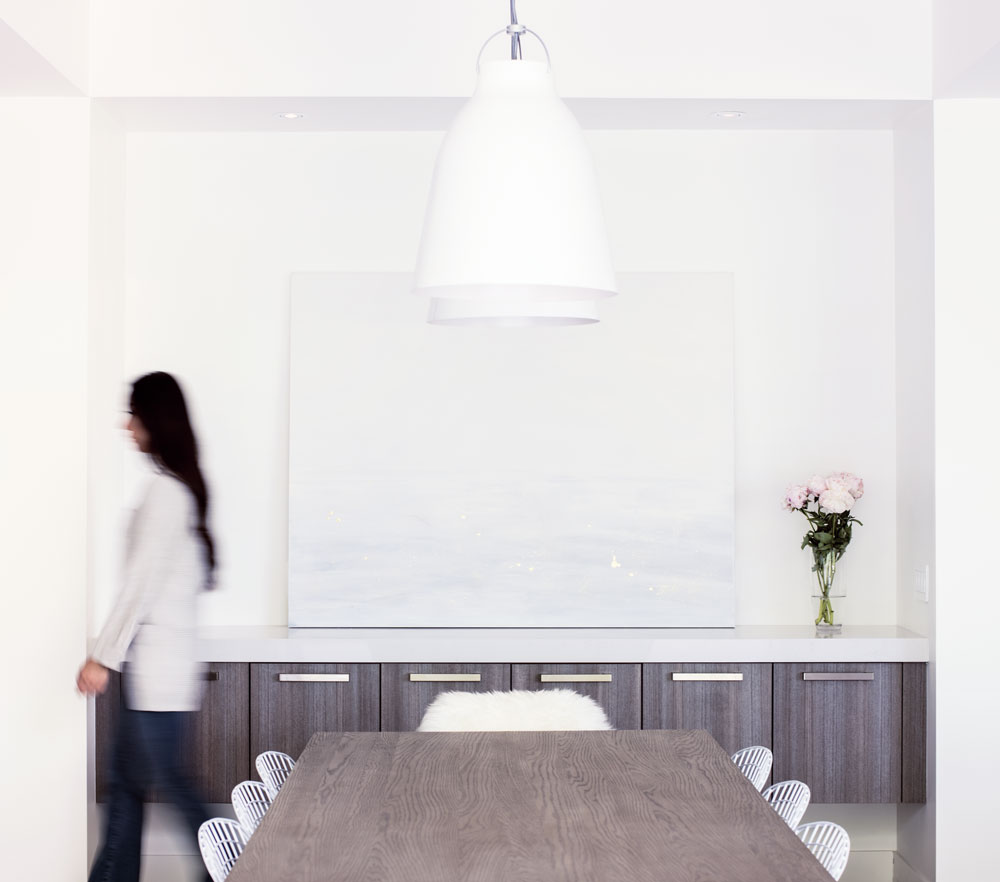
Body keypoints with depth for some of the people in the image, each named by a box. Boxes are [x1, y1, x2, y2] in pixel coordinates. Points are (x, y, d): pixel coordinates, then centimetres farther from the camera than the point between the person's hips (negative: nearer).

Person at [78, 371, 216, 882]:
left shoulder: (164, 491, -16)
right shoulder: (184, 486, 12)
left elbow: (140, 584, -18)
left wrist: (103, 657, -15)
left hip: (155, 661, -10)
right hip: (155, 659, 10)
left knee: (167, 780, -2)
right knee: (125, 777, 14)